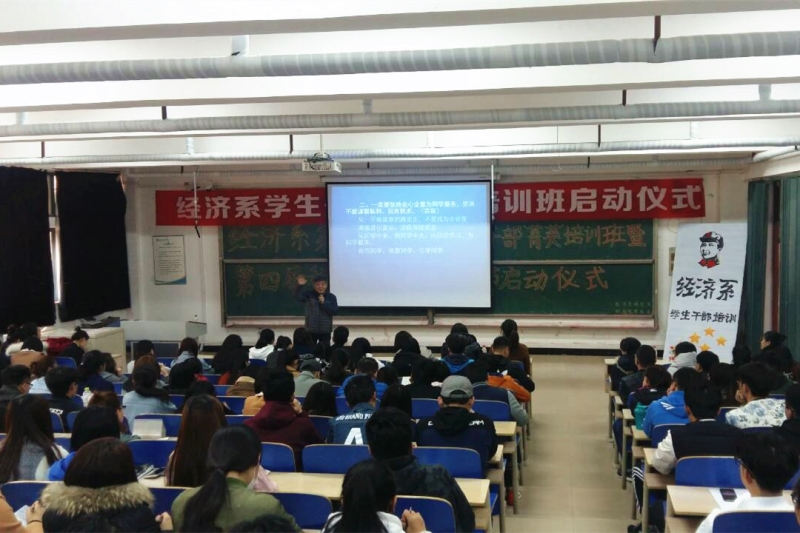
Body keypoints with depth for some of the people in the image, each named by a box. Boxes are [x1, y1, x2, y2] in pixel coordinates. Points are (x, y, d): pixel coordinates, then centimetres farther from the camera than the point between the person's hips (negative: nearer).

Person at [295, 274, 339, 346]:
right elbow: (298, 297, -21)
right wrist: (300, 286, -38)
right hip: (311, 329, -1)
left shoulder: (331, 297, -2)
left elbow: (335, 311, -9)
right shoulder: (309, 294, -4)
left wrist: (324, 303, -17)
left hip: (325, 330, 1)